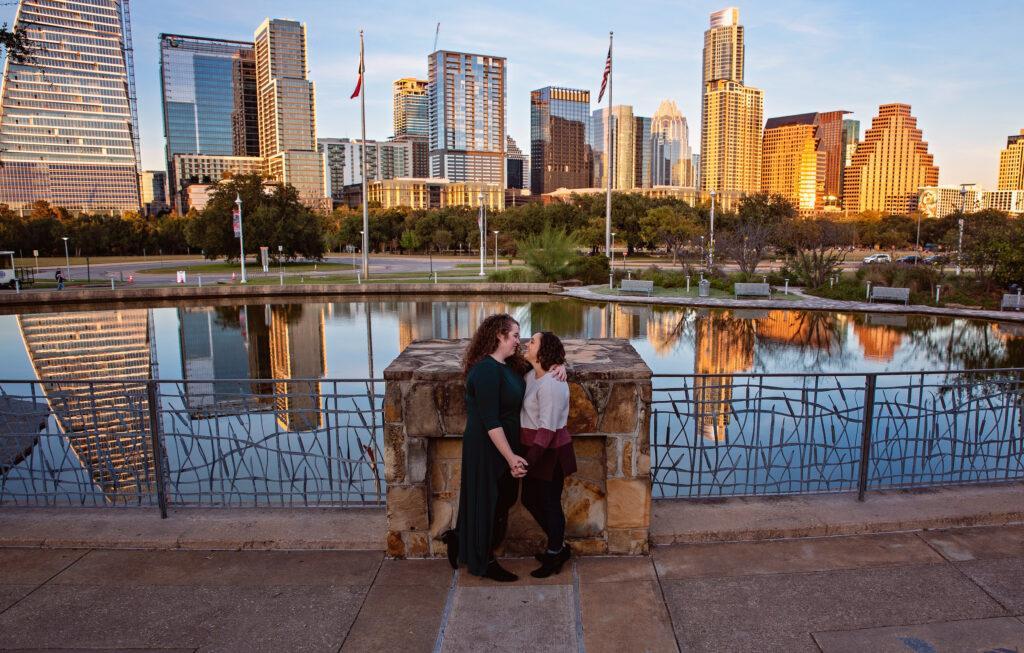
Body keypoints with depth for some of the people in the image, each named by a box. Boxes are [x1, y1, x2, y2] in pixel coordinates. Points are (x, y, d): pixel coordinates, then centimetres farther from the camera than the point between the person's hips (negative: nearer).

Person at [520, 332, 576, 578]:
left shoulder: (551, 384, -24)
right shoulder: (532, 375, 4)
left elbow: (548, 428, -26)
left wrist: (529, 460, -25)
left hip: (549, 452, -9)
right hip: (534, 447, 9)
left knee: (549, 503, 8)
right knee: (530, 499, 19)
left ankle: (554, 556, 28)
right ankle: (558, 546, 37)